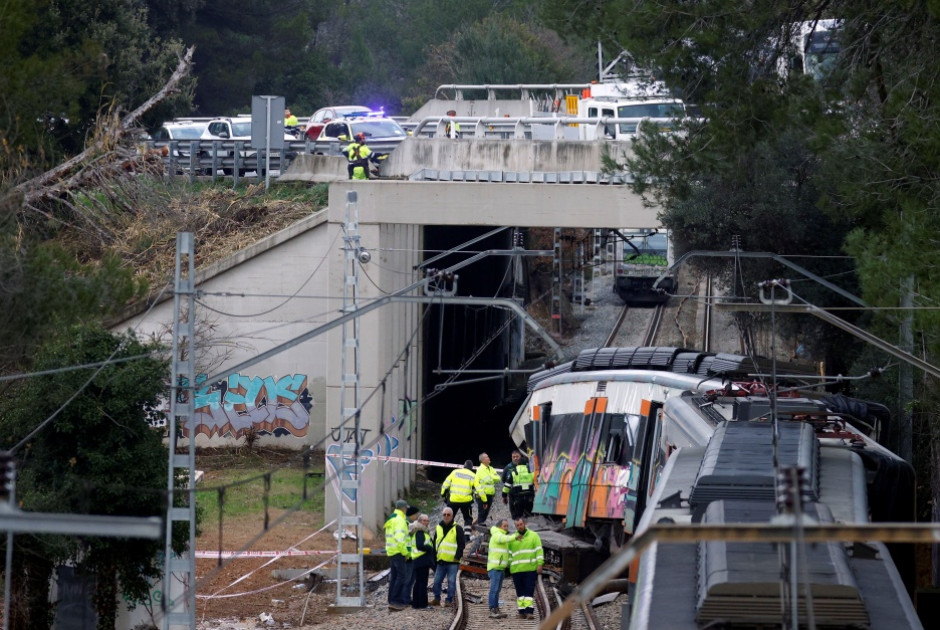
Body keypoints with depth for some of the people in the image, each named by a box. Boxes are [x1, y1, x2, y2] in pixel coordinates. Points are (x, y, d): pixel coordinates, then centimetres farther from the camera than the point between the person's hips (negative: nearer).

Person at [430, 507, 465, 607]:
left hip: (453, 561, -4)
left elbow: (461, 544, -3)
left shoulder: (457, 529, 1)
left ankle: (449, 600, 3)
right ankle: (436, 599, 16)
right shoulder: (438, 528, 14)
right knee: (437, 581, 5)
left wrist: (457, 556, -13)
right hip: (440, 561, 4)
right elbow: (435, 544, 19)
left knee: (451, 582, -3)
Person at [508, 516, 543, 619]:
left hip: (530, 569, -3)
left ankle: (529, 611, -14)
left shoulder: (534, 536, 4)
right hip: (516, 570, 3)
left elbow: (539, 551, 1)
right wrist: (509, 567, 5)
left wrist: (540, 564, -9)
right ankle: (521, 611, 7)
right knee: (520, 591, 5)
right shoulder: (512, 539, 12)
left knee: (529, 590, -9)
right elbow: (509, 554, 13)